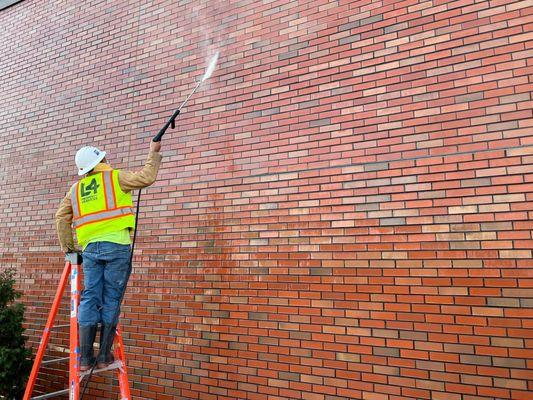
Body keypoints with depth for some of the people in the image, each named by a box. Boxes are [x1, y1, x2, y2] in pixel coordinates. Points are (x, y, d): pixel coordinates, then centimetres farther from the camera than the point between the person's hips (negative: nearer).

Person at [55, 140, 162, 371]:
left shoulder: (75, 188, 18)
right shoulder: (115, 177, 3)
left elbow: (61, 217, 17)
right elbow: (146, 177, -3)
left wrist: (66, 245, 26)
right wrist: (154, 153, 10)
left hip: (89, 248, 4)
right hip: (116, 244, -4)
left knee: (89, 299, 6)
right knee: (111, 300, 2)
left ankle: (84, 359, 7)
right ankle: (104, 357, 7)